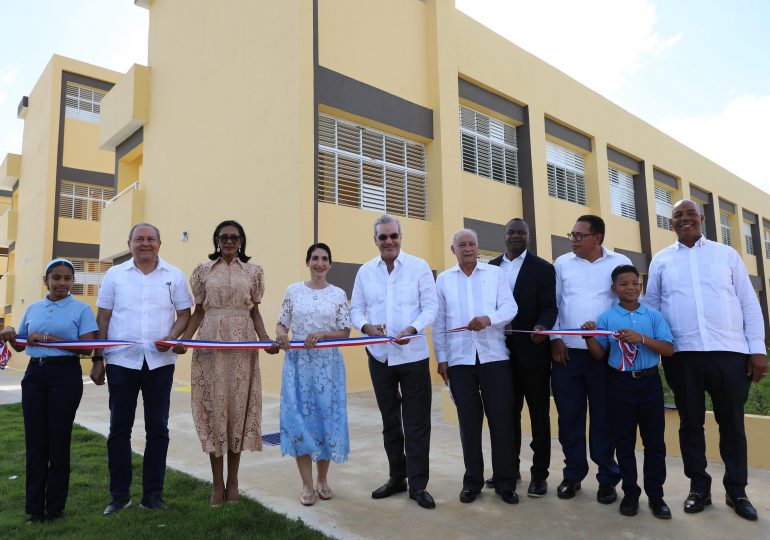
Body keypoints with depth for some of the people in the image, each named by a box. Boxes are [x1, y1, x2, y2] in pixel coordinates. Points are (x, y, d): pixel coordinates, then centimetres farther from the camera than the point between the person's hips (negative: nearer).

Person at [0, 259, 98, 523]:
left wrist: (47, 339, -15)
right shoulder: (33, 309, 13)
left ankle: (55, 507, 16)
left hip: (66, 374, -4)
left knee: (58, 442, 3)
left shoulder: (81, 309, 0)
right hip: (35, 374, 4)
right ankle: (35, 509, 16)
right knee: (35, 441, 5)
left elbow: (87, 347, -10)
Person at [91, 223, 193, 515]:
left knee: (157, 428, 6)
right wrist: (97, 360, 3)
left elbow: (184, 313, 5)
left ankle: (153, 494, 18)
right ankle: (119, 494, 21)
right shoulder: (115, 274, 6)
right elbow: (103, 318, 6)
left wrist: (172, 337, -15)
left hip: (159, 362, 0)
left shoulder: (174, 275, 4)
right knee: (119, 428, 7)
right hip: (121, 361, 0)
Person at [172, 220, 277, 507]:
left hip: (242, 344, 0)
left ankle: (233, 480, 17)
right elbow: (198, 311, 7)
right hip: (211, 343, 0)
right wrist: (184, 339, -7)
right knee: (214, 405, 1)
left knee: (239, 405, 4)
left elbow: (255, 312, 8)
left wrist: (265, 339, -7)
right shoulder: (203, 270, 7)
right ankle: (217, 482, 13)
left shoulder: (253, 271, 8)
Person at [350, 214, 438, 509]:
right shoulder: (365, 271, 4)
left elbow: (431, 306, -6)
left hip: (413, 354, -3)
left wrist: (412, 329, -22)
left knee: (417, 421, 2)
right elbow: (356, 309, 7)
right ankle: (397, 477, 31)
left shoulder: (419, 267, -4)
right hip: (379, 355, 4)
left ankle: (418, 484, 15)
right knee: (390, 419, 16)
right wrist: (366, 326, -14)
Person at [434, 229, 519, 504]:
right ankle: (472, 480, 21)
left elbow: (510, 307, -4)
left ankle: (505, 481, 15)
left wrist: (488, 319, -25)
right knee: (469, 420, 8)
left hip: (494, 356, -1)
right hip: (459, 359, 1)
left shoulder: (496, 274, 7)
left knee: (501, 419, 1)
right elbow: (438, 322, 8)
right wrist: (441, 358, 3)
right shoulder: (443, 279, 10)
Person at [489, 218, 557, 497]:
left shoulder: (543, 268, -2)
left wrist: (541, 327, -30)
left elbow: (549, 306, -11)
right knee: (508, 412, 14)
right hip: (502, 351, 4)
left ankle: (539, 474, 17)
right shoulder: (491, 267, 10)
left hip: (532, 351, -4)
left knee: (539, 413, 6)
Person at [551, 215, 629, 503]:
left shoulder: (620, 263, 4)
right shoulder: (562, 263, 8)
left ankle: (607, 478, 20)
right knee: (569, 416, 7)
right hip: (567, 351, 2)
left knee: (604, 417, 5)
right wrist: (555, 338, -1)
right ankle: (573, 474, 21)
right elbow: (552, 302, 8)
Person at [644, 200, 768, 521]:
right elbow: (651, 307, 10)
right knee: (690, 422, 8)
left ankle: (736, 491, 24)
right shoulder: (661, 261, 9)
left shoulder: (726, 254, 9)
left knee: (732, 423, 8)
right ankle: (699, 487, 23)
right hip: (682, 354, 0)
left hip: (730, 351, 0)